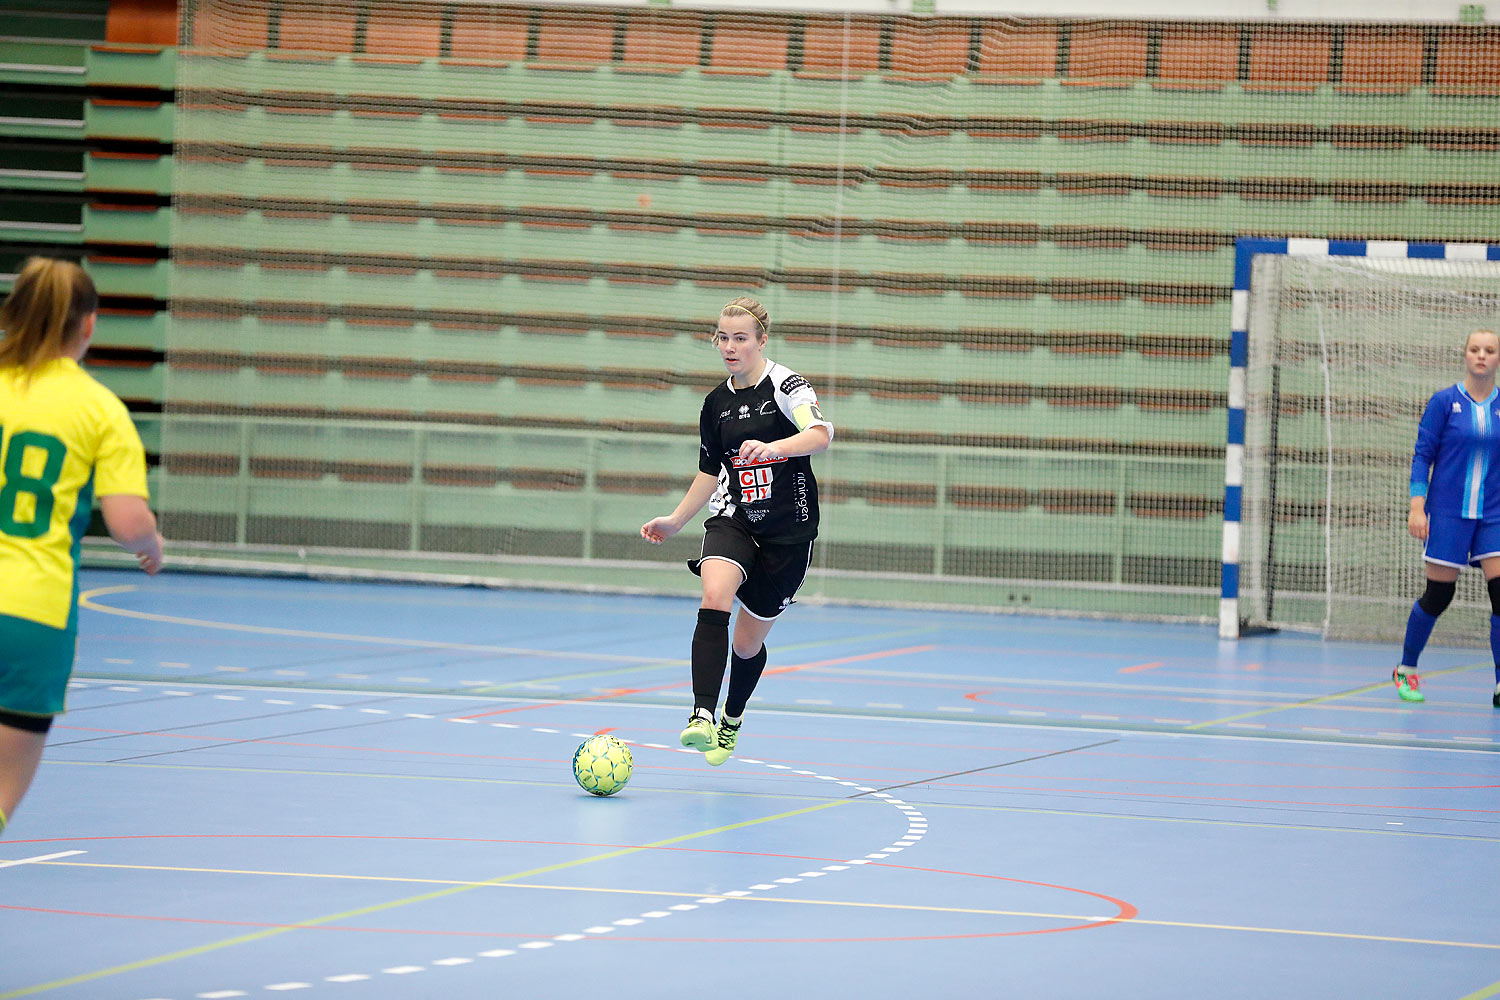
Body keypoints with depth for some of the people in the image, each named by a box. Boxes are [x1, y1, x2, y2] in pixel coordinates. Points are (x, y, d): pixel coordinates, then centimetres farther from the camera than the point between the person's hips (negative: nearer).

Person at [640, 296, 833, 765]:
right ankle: (703, 717, -38)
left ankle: (733, 717, 40)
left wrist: (774, 446, -48)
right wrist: (674, 521, 16)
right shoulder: (716, 403, 8)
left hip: (788, 532, -3)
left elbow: (820, 434, -30)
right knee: (715, 599, -29)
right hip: (734, 519, 3)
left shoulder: (786, 384, -11)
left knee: (749, 642, 8)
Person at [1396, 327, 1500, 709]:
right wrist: (1417, 505, -12)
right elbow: (1422, 455, -3)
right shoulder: (1444, 401, -3)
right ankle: (1406, 671, 23)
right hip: (1447, 513, -2)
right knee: (1438, 595, 1)